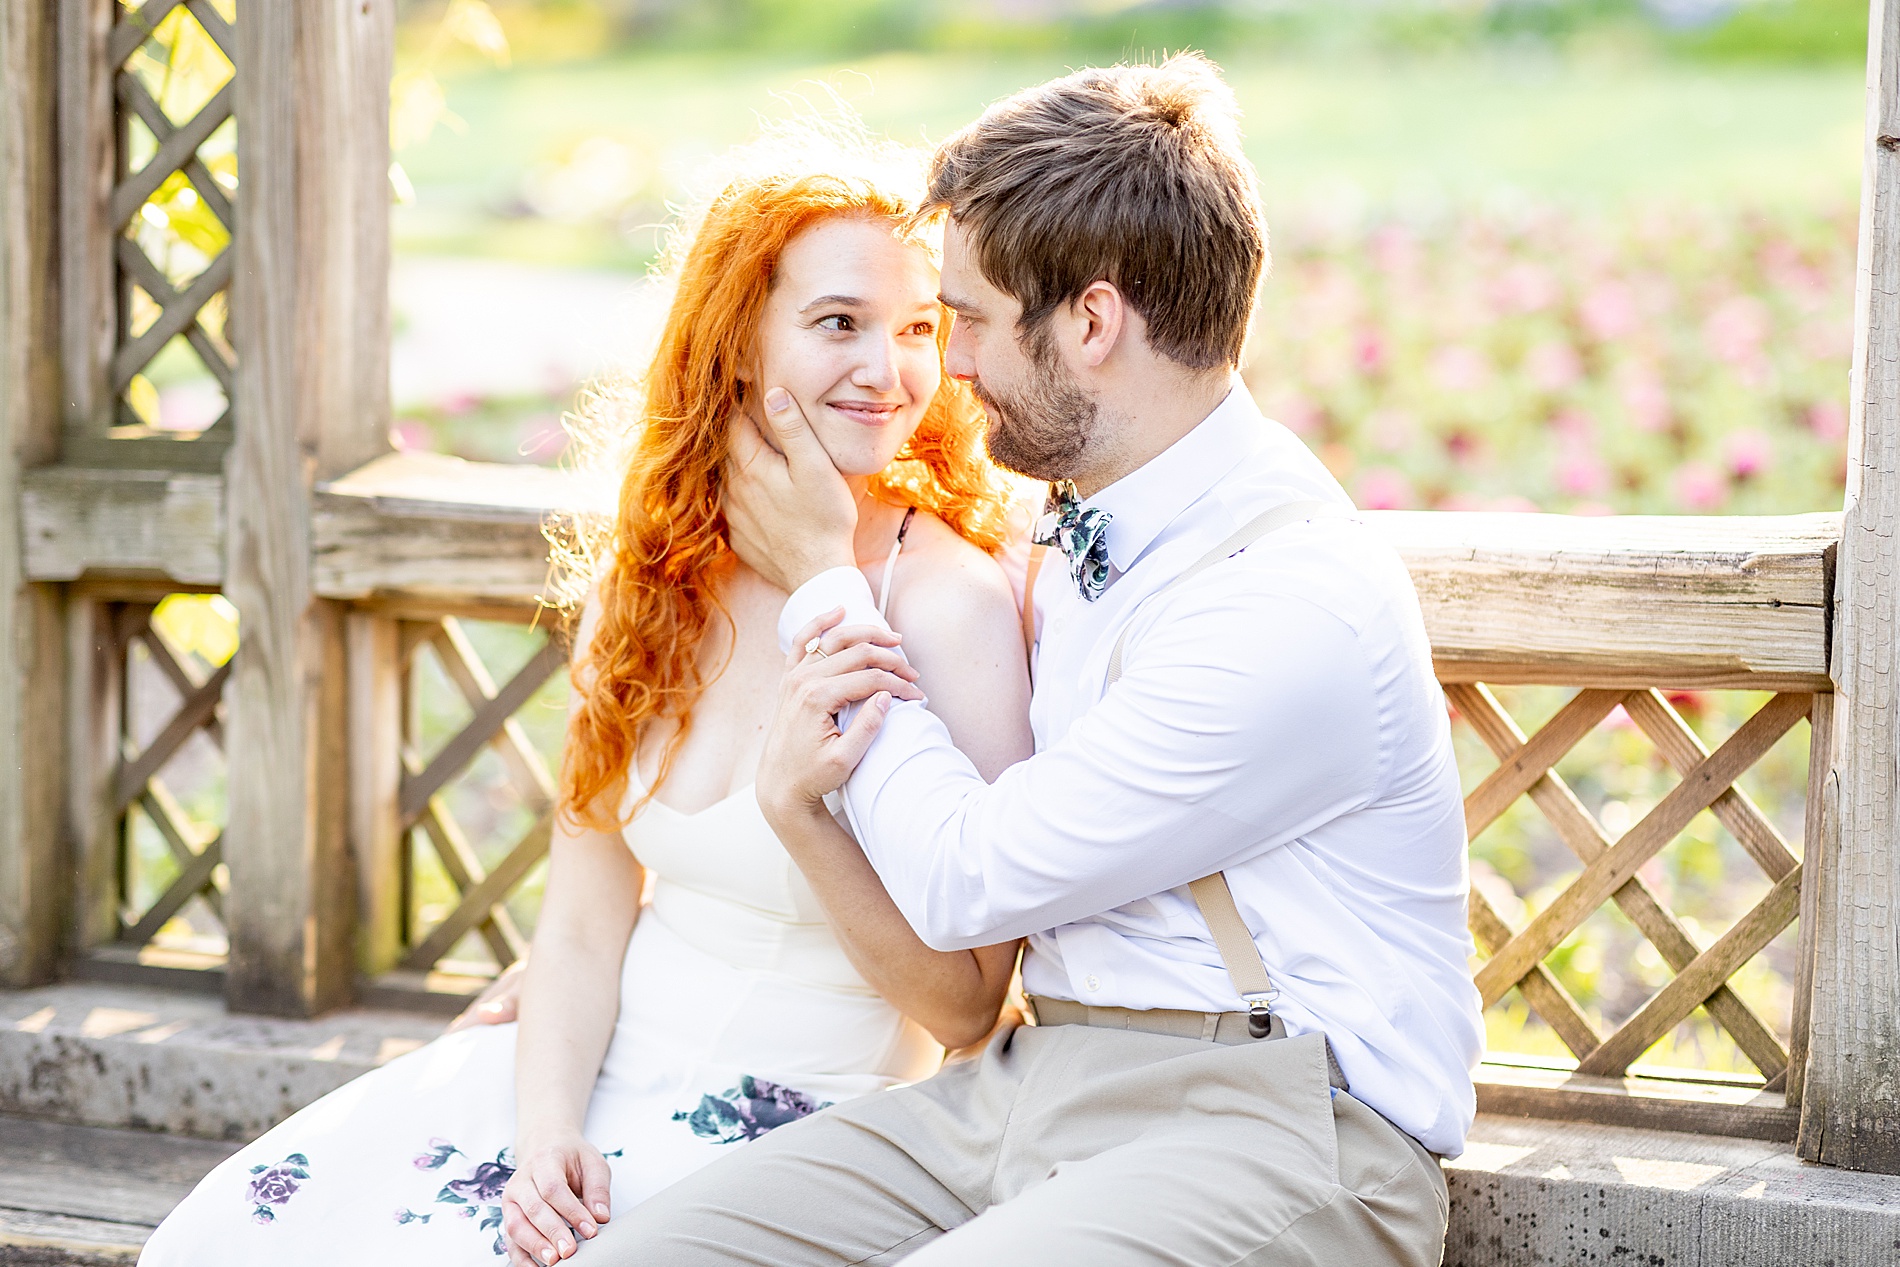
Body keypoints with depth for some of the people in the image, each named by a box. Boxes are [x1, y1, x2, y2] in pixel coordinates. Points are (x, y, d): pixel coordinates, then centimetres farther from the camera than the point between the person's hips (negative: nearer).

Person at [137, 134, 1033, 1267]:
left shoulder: (958, 607, -14)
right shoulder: (651, 583, 4)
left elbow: (964, 1008, -14)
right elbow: (584, 926, 4)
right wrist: (547, 1133, -14)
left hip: (796, 1123, -5)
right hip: (599, 1070, 5)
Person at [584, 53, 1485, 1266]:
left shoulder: (1298, 609, -17)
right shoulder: (1084, 537, 12)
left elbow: (965, 881, -12)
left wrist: (825, 575, -1)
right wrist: (798, 786, -2)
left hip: (1259, 1126, -8)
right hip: (1025, 1084, 8)